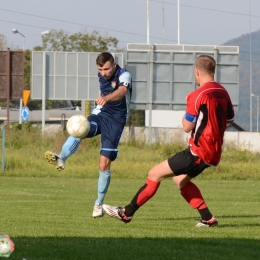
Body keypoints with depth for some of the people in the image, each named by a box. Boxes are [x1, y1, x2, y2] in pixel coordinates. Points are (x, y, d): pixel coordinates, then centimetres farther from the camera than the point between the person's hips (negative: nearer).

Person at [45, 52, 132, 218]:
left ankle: (99, 204, 3)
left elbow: (121, 92, -40)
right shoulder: (102, 76, 5)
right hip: (101, 114, 5)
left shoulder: (124, 76, -16)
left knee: (105, 163, -10)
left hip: (116, 120, -5)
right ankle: (61, 159, -54)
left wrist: (107, 98, -58)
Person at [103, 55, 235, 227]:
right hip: (214, 153, 8)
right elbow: (230, 120, 19)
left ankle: (127, 213, 1)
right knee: (180, 179, 27)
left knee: (155, 174, -2)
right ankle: (208, 218, 19)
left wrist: (187, 114, 6)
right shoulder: (223, 93, 7)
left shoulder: (197, 96, -17)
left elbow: (187, 127, -12)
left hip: (198, 152, -8)